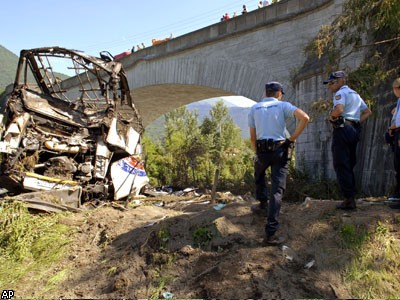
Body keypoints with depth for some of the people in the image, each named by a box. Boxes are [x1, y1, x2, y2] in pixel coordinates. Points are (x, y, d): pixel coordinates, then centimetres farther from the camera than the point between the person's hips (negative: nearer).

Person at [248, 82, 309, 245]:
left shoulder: (254, 108, 11)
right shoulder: (283, 105, 4)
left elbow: (252, 137, 11)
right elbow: (304, 117, -12)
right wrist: (292, 138, -4)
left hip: (262, 150, 2)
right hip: (280, 149, -2)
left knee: (259, 174, 36)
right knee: (277, 190, 0)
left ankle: (263, 202, 39)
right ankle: (270, 233, -2)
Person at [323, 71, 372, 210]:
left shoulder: (341, 92, -6)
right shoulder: (355, 94, 23)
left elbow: (339, 110, -26)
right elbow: (368, 112, 26)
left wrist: (331, 116, -7)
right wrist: (357, 121, 15)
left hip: (342, 129, -9)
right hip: (355, 130, 9)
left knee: (341, 166, -7)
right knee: (349, 165, 14)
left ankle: (349, 199, -8)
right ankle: (352, 196, 17)